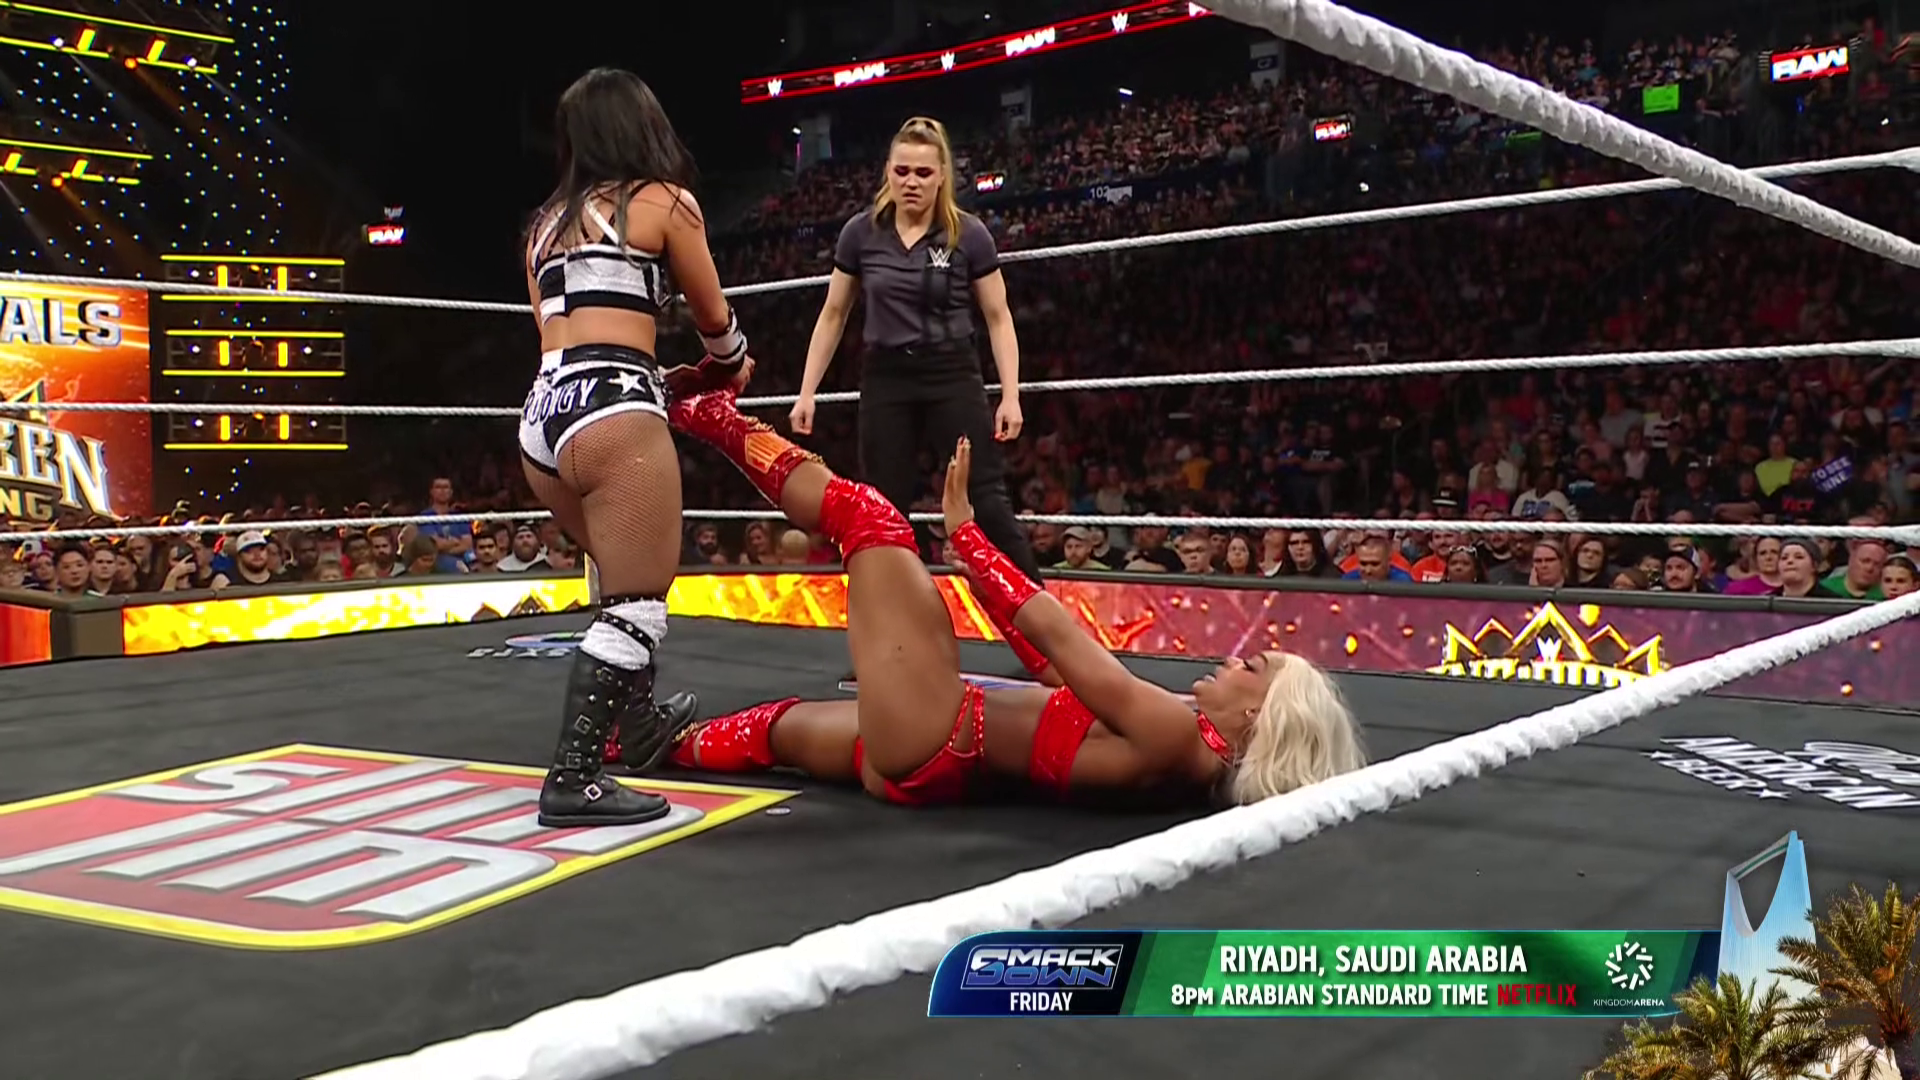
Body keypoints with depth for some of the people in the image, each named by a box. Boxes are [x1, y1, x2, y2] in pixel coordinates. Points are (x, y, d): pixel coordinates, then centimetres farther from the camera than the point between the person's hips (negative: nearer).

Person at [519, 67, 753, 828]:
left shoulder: (547, 222, 23)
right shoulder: (665, 201, 6)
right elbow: (715, 320, 16)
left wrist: (666, 380, 30)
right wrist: (730, 367, 38)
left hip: (544, 415, 7)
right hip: (609, 415, -7)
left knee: (627, 580, 27)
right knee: (636, 607, -4)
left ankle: (639, 722, 38)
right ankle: (574, 779, -9)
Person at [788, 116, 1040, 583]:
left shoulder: (968, 234, -4)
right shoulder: (861, 232, 1)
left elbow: (999, 317, 2)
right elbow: (833, 315, 10)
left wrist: (1010, 395, -7)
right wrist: (806, 392, 7)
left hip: (953, 376, -2)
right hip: (886, 379, 2)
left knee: (988, 501, -7)